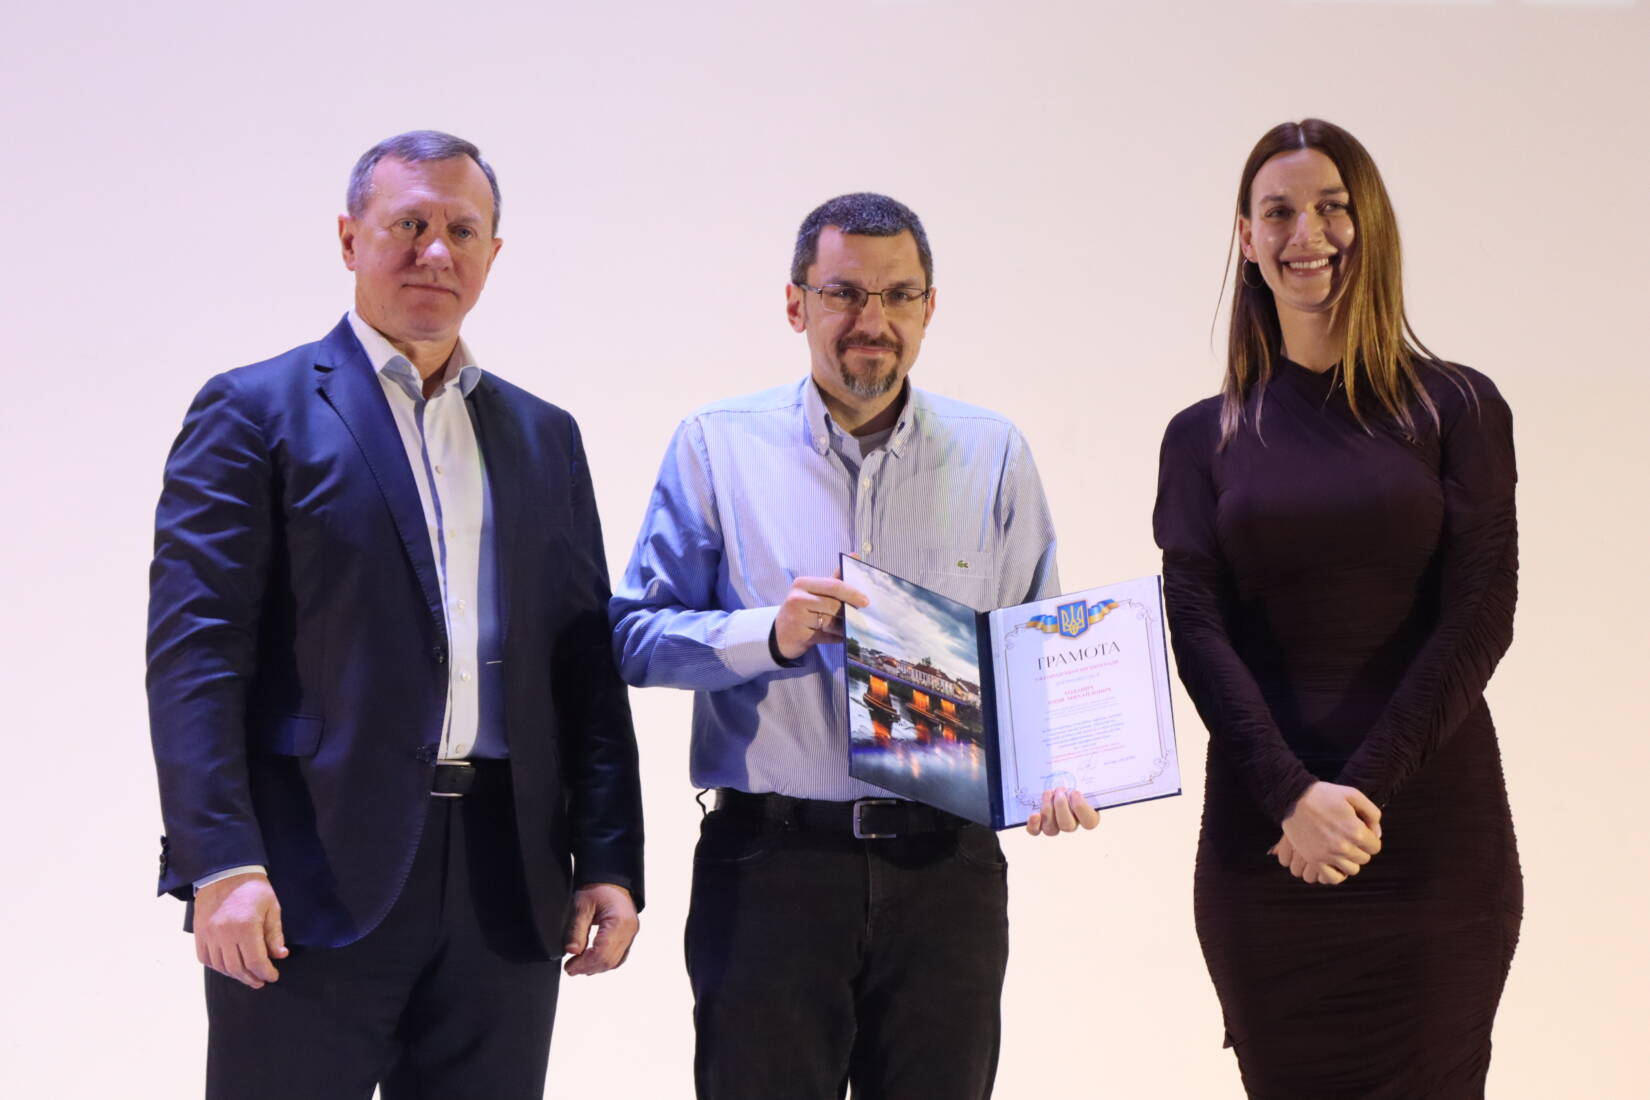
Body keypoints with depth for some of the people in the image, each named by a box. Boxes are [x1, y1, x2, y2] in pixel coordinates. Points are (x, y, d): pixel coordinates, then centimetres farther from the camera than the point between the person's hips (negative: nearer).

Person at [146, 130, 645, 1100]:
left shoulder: (544, 437, 17)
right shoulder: (255, 411, 2)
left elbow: (586, 664, 14)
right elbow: (195, 649, -7)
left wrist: (609, 861, 5)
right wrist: (220, 864, -16)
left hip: (505, 893, 5)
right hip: (314, 876, -4)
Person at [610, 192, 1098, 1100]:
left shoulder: (993, 456, 7)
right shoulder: (719, 446, 2)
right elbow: (636, 638, 0)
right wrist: (770, 634, -16)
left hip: (945, 864, 2)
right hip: (769, 862, -2)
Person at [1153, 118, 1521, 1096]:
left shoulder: (1456, 409, 4)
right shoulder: (1205, 438, 9)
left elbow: (1481, 616, -3)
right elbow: (1198, 629, 0)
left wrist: (1365, 789, -13)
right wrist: (1292, 795, -15)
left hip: (1431, 831, -1)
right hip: (1263, 838, 2)